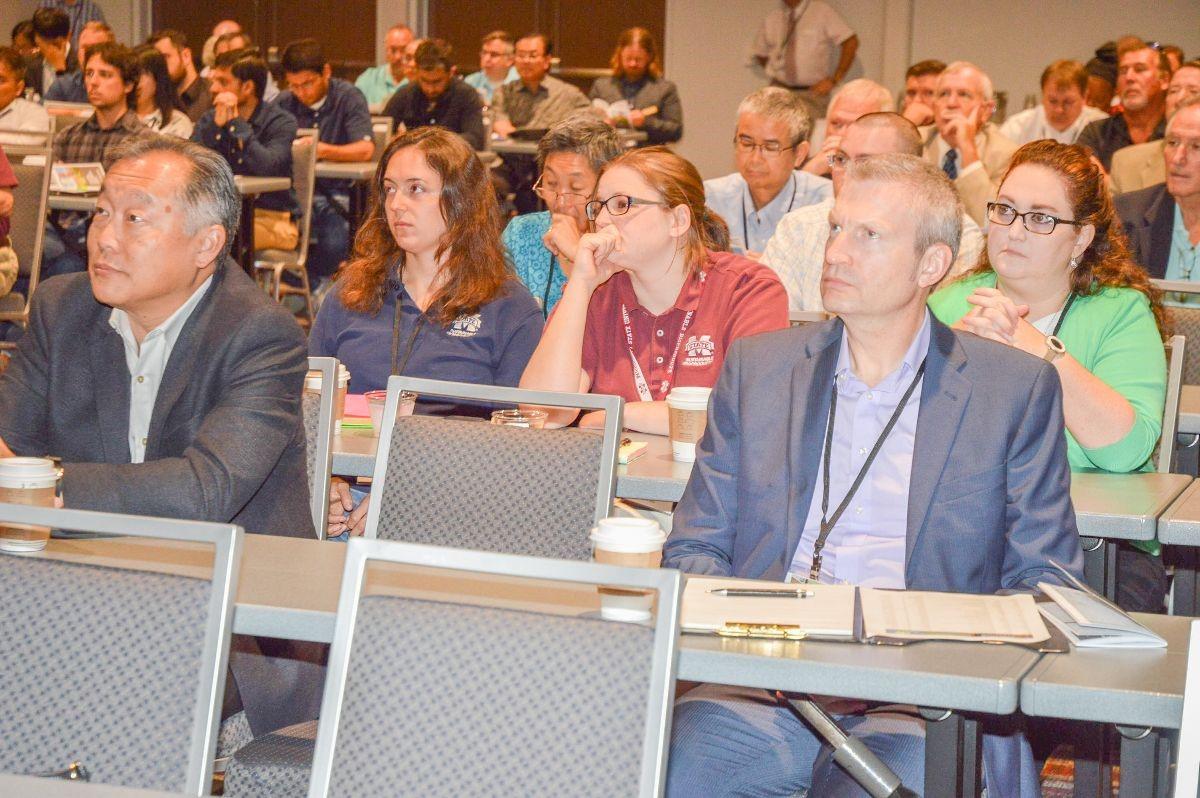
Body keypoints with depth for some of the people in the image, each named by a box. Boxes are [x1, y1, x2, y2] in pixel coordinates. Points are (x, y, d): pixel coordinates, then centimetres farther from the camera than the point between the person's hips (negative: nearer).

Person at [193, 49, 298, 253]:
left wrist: (235, 122, -17)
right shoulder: (209, 120, 8)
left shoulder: (281, 122, -5)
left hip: (272, 220, -4)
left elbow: (267, 168, -23)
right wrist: (217, 126, -15)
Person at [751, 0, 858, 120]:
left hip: (812, 94, -3)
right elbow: (760, 55, 21)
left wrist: (834, 80, -10)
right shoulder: (770, 19, 9)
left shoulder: (822, 12, -2)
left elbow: (851, 42, -7)